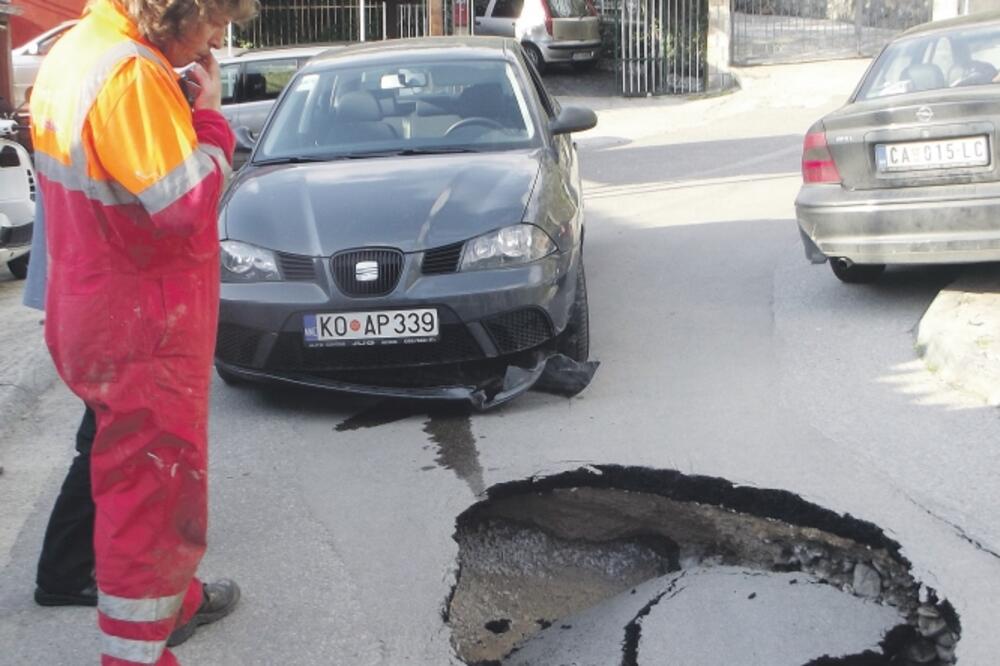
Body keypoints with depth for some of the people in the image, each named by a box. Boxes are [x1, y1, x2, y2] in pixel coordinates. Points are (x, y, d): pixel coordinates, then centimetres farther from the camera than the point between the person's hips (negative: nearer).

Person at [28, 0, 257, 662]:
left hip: (89, 304, 10)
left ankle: (172, 599, 44)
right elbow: (187, 207, -25)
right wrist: (210, 118, -13)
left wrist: (185, 112, 0)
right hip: (142, 329, -10)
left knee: (136, 471, 25)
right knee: (154, 488, 0)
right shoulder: (132, 73, -24)